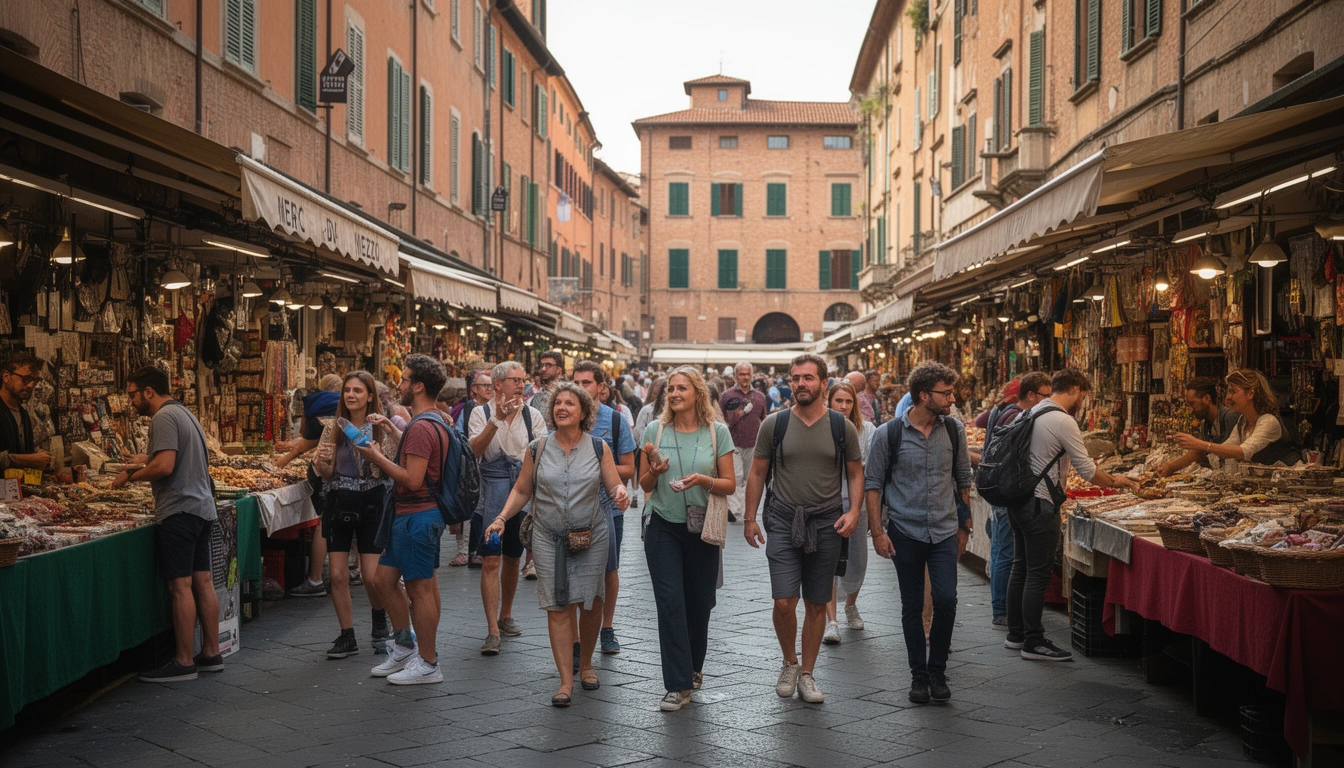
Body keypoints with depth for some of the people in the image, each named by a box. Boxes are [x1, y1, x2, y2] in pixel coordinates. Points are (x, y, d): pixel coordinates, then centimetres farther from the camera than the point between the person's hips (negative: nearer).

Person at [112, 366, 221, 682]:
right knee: (202, 581, 11)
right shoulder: (185, 413, 19)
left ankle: (183, 662, -2)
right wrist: (149, 459, 22)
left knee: (180, 585, -6)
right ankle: (211, 655, 16)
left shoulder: (164, 418, -12)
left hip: (180, 510, -10)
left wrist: (130, 476, -8)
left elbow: (165, 466, -22)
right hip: (201, 506, 10)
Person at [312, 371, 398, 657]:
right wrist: (321, 461, -16)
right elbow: (327, 474, 5)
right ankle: (347, 637, 13)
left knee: (372, 576, -4)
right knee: (338, 575, 0)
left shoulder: (382, 428, -1)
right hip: (339, 504, 3)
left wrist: (390, 427, -28)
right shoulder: (334, 429, 6)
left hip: (371, 504, -3)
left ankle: (380, 620, 26)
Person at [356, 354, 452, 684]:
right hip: (412, 513, 11)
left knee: (420, 589, -2)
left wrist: (378, 458, -13)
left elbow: (413, 480, -24)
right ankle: (404, 647, 26)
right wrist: (384, 456, 12)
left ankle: (427, 664, 8)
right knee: (386, 578, 16)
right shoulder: (436, 422, 14)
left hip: (417, 516, -11)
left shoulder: (421, 427, -19)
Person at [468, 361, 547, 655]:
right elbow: (474, 450, -15)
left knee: (512, 558, 15)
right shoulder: (482, 413, 0)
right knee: (490, 561, -9)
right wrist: (497, 419, -22)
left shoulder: (532, 415, 7)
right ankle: (493, 631, -9)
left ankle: (505, 616, 33)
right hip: (490, 493, -3)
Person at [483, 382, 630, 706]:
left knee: (590, 603, 6)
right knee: (558, 607, -4)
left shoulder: (599, 448, 2)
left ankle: (586, 664, 31)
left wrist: (621, 493, -22)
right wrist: (502, 518, -3)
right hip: (549, 539, 0)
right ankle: (566, 680, 2)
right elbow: (522, 491, 9)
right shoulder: (537, 449, 3)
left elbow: (614, 485, 1)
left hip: (591, 537, 0)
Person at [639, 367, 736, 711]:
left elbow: (730, 485, 0)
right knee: (670, 601, -8)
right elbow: (644, 485, 6)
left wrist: (704, 480, -19)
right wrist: (655, 472, -16)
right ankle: (678, 685, -4)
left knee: (699, 602, 9)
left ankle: (693, 667, 35)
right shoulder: (655, 430, 1)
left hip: (702, 527, 0)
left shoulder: (718, 431, -1)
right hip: (664, 526, 0)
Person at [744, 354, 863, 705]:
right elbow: (757, 472, 7)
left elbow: (856, 473, 9)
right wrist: (750, 518, 4)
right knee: (784, 602, -9)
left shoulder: (842, 427, 1)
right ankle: (789, 664, 16)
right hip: (783, 521, -1)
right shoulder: (774, 424, 0)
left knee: (816, 605, 8)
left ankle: (807, 674, 22)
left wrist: (853, 511, -6)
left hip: (826, 524, 1)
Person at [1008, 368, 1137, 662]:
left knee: (1021, 568, 16)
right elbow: (1087, 469, -12)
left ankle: (1016, 634, 24)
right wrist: (1114, 481, 6)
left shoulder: (1032, 414, 12)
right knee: (1039, 574, -3)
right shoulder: (1063, 421, -15)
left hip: (1019, 502, 9)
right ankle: (1034, 643, 3)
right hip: (1040, 506, -9)